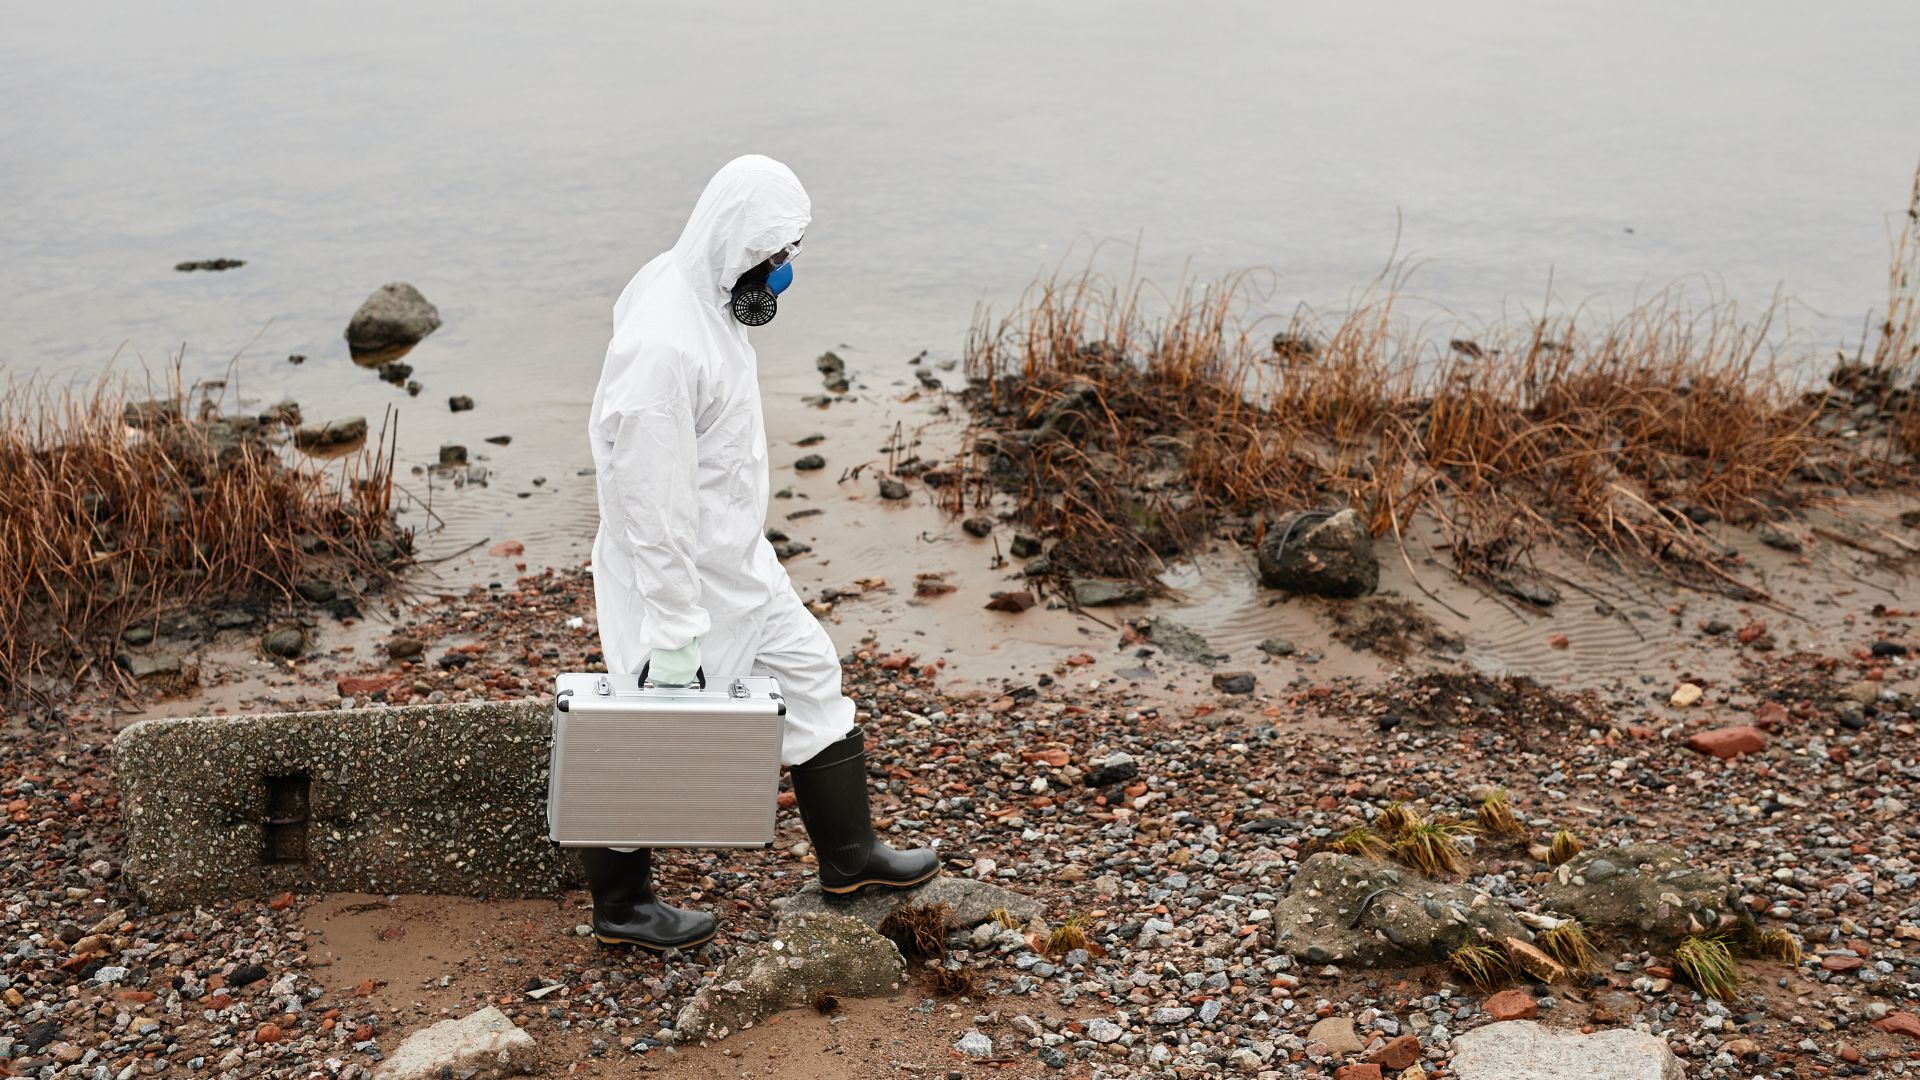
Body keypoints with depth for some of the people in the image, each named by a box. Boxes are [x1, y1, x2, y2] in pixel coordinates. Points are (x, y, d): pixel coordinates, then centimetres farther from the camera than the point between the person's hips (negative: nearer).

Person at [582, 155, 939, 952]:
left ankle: (848, 856, 34)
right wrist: (674, 631, -24)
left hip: (736, 558, 10)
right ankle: (621, 909, 30)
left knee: (810, 676, 18)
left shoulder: (705, 296, 1)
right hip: (678, 573, -10)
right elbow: (652, 503, -29)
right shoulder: (664, 343, -31)